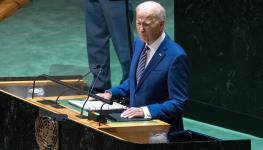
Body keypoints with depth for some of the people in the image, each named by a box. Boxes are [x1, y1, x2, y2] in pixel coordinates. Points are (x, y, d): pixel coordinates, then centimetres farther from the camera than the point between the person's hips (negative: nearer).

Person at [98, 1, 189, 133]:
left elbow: (178, 102, -16)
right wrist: (111, 93, 9)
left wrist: (145, 111, -25)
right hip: (136, 122, 7)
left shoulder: (176, 56, -17)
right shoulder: (139, 44, 7)